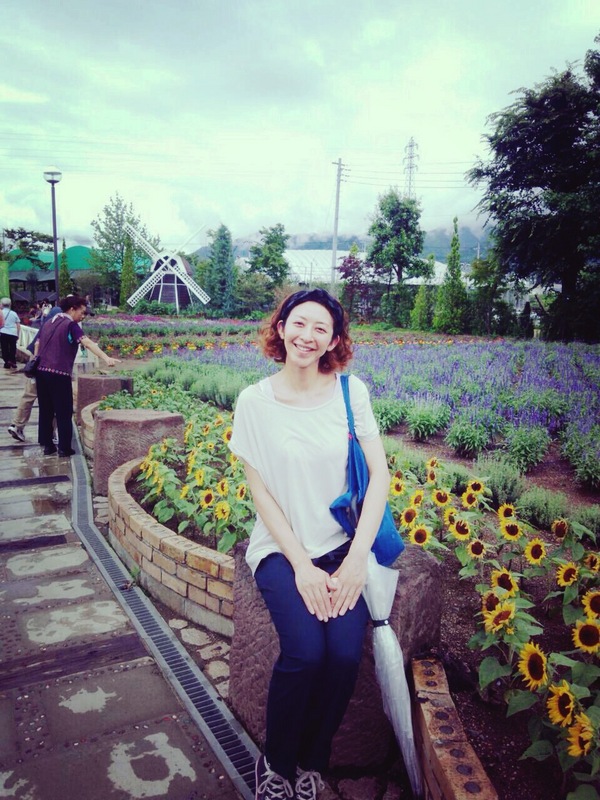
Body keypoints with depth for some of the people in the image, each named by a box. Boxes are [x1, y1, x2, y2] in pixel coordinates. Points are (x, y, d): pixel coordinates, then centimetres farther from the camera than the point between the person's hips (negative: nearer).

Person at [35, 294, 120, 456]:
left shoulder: (49, 323, 15)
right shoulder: (71, 325, -9)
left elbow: (38, 344, 23)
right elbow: (88, 343, -24)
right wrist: (107, 358, -36)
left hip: (41, 371, 7)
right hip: (59, 373, -7)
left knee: (46, 410, 14)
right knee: (64, 412, 1)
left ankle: (47, 445, 18)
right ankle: (64, 448, 3)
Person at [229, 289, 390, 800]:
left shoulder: (350, 391, -2)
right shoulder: (255, 401, -4)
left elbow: (379, 474, -3)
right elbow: (260, 491, -3)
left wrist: (356, 559, -11)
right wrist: (301, 565, -11)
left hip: (342, 546, 1)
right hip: (282, 548, -1)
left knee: (345, 654, -19)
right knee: (305, 652, -23)